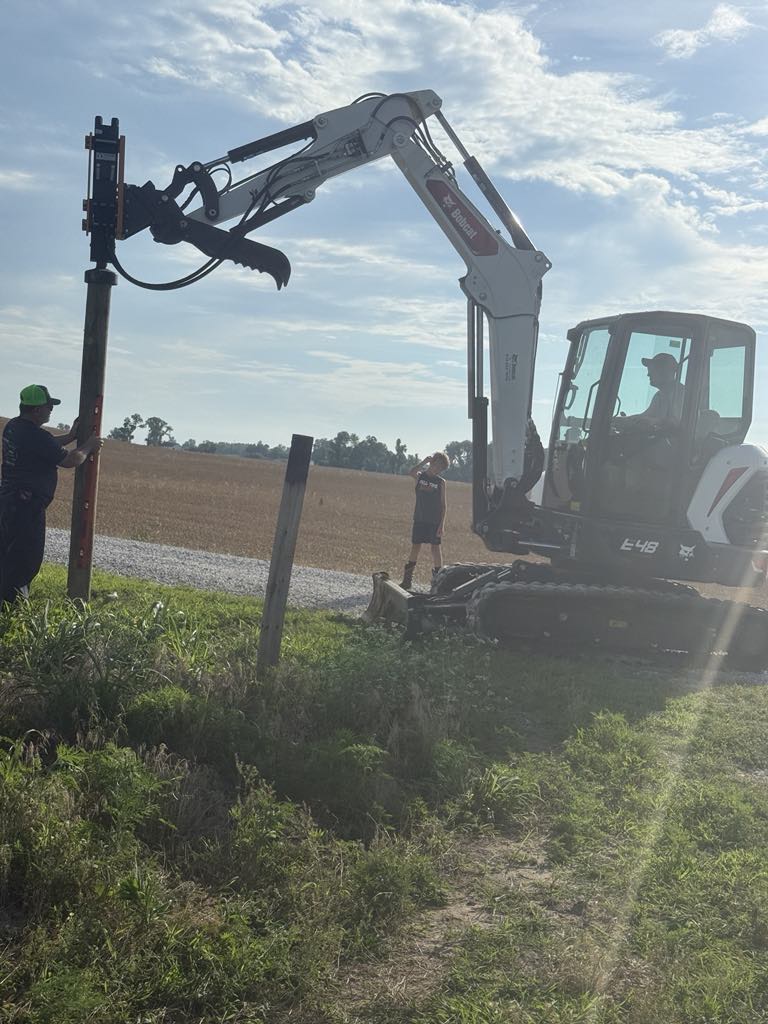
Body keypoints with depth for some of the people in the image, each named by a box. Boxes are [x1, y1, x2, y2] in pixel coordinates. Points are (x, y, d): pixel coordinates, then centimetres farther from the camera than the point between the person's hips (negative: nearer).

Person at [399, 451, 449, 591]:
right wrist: (425, 461, -19)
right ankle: (407, 580, 11)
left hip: (435, 521, -1)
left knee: (436, 548, 0)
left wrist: (441, 525, -5)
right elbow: (412, 472, -22)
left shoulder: (441, 482, 2)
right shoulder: (420, 476, 4)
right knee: (415, 547, 4)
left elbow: (443, 505, 1)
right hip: (419, 519, 1)